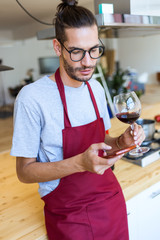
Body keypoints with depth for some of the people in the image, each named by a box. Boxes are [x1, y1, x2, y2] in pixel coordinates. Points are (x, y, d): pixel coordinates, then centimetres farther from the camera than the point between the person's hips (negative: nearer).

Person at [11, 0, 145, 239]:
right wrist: (80, 163, -31)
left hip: (110, 200, 6)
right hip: (68, 215, -5)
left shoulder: (96, 88, -1)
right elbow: (25, 171, -17)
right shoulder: (32, 97, -22)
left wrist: (121, 141, -10)